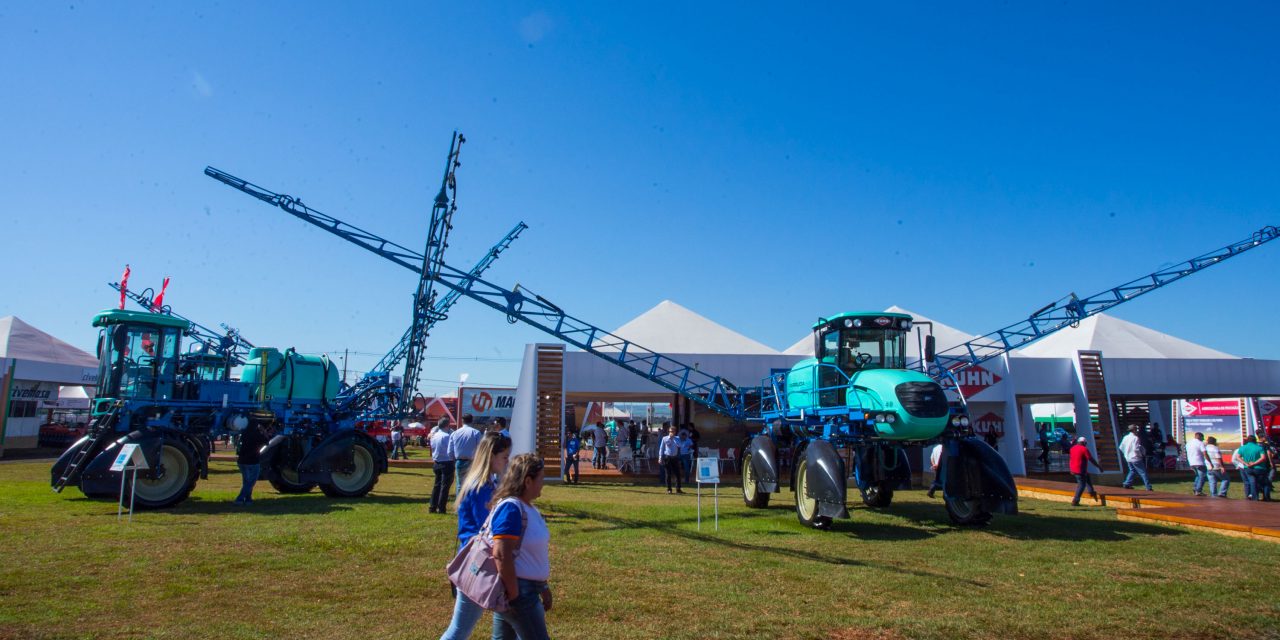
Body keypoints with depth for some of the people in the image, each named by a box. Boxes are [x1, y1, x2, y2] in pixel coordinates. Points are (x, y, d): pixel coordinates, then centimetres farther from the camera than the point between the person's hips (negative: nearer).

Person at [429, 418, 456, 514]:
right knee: (445, 486, 1)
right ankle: (441, 509, 3)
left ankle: (433, 507, 17)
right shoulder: (448, 436, -17)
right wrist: (454, 457, -2)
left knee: (437, 485, 16)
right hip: (447, 463, -7)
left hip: (436, 463, 7)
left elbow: (433, 448, 15)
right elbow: (450, 451, -19)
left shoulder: (434, 436, 6)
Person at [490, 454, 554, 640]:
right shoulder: (511, 508, -21)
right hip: (518, 591, -9)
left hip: (528, 589, 9)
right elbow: (501, 554, -26)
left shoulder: (529, 508, 9)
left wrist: (542, 587, 22)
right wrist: (514, 594, -23)